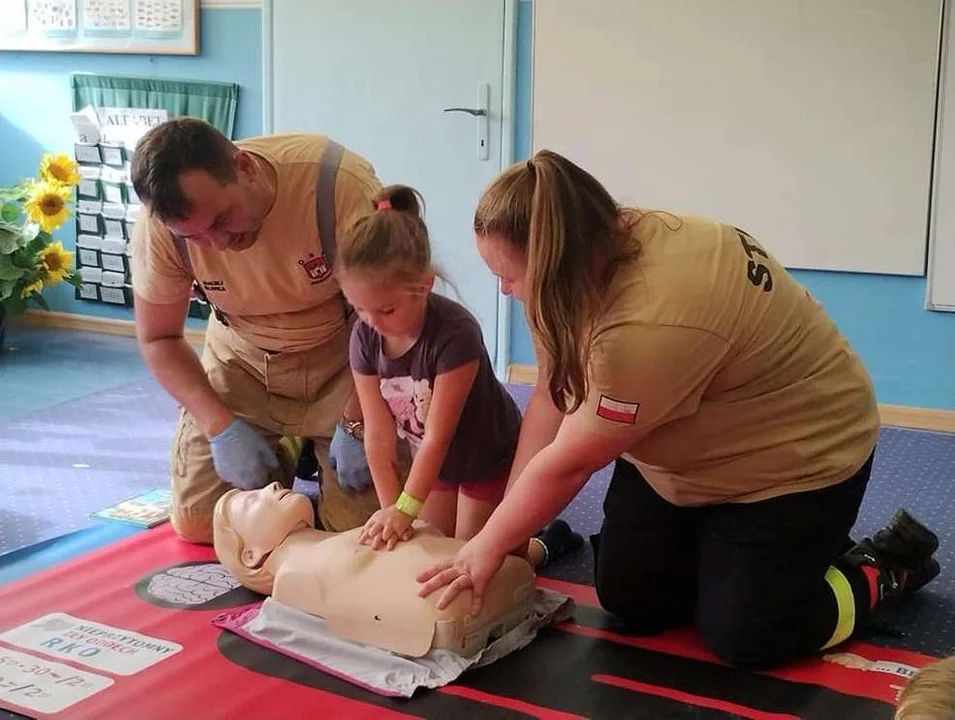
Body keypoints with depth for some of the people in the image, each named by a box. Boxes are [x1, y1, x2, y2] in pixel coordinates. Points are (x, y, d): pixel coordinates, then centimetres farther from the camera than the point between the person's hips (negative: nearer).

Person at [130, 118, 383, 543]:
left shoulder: (341, 183, -32)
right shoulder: (160, 227, -22)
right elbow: (159, 338, -6)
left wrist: (355, 423, -21)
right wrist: (222, 426, -18)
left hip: (341, 358, -2)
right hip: (241, 363, 3)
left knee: (361, 525, -10)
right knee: (197, 524, -2)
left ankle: (315, 448, 21)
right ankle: (284, 453, 25)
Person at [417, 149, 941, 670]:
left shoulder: (651, 325, -41)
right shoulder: (605, 247, -15)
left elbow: (567, 462, -28)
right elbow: (553, 396, -9)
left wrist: (489, 546, -14)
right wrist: (507, 523, -12)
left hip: (796, 455, -7)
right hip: (691, 452, 8)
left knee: (739, 637, -6)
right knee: (628, 602, 5)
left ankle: (885, 569, 15)